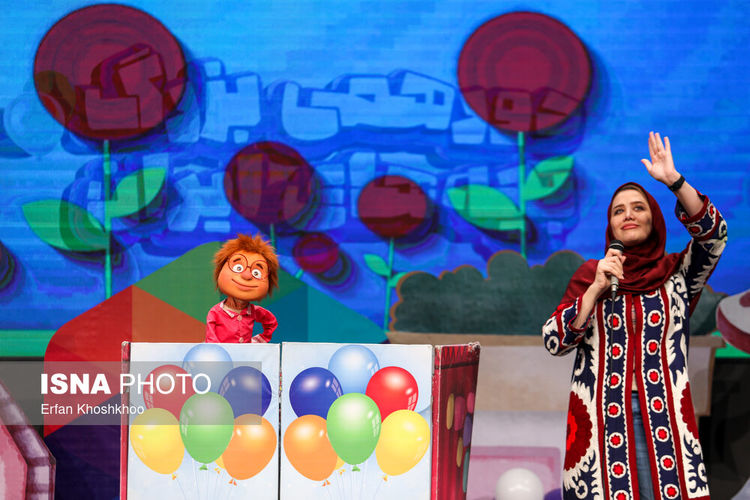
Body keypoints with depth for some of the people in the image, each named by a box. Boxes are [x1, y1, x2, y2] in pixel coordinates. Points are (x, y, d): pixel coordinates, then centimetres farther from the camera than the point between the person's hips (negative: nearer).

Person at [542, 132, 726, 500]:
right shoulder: (589, 275, 12)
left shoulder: (677, 274, 10)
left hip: (662, 415, 0)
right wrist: (596, 288, -7)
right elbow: (554, 342, 2)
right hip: (601, 416, 0)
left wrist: (673, 180, -18)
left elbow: (713, 233, -9)